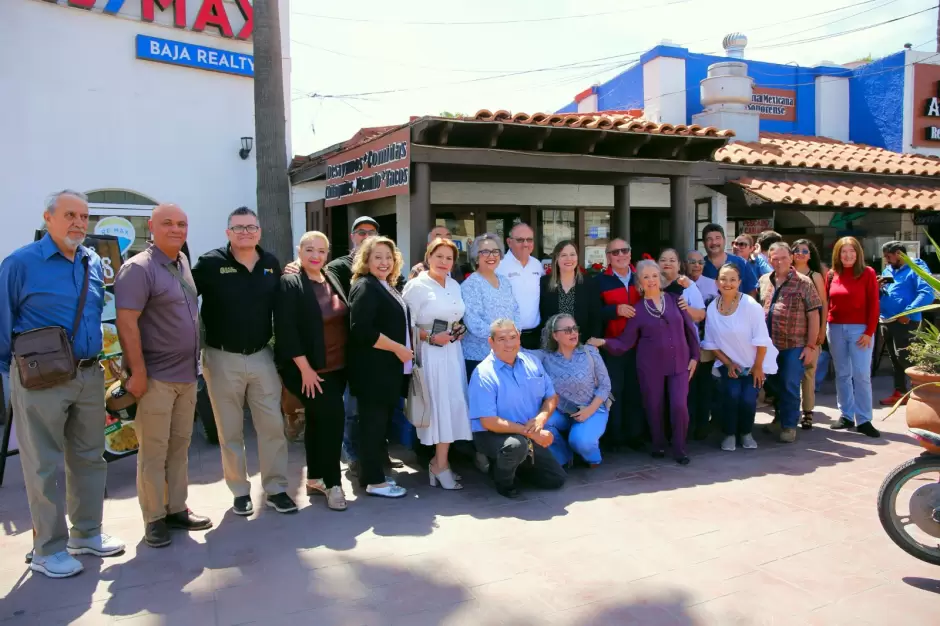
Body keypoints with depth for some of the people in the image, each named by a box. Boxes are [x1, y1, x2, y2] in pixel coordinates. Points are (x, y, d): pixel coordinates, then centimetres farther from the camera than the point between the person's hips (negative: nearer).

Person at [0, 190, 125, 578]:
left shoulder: (94, 263, 9)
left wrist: (94, 361, 14)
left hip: (89, 375, 6)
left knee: (89, 458, 14)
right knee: (44, 466, 4)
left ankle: (86, 533, 30)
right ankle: (47, 550, 17)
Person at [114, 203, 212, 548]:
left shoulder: (183, 263, 12)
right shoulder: (138, 268, -13)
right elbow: (126, 323, -18)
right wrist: (138, 372, -21)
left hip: (186, 374, 8)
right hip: (156, 377, -8)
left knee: (180, 446, 14)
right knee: (153, 451, 2)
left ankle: (177, 509, 24)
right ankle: (154, 519, 12)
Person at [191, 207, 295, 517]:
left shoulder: (271, 263, 4)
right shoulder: (211, 263, -8)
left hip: (262, 356, 3)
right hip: (223, 359, -3)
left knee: (273, 424, 5)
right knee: (230, 431, 8)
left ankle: (276, 488, 17)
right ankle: (241, 492, 22)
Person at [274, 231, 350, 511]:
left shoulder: (332, 279, 10)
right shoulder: (289, 284, -11)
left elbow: (344, 321, 16)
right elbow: (285, 330, -17)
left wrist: (348, 361, 10)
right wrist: (305, 368, -20)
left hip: (337, 366, 7)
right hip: (308, 369, -7)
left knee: (319, 420, 14)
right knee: (332, 416, -14)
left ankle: (315, 479, 25)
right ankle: (332, 482, 0)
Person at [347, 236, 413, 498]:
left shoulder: (387, 287, 17)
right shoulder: (365, 287, -12)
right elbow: (362, 330, -23)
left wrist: (404, 350, 16)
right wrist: (397, 348, -18)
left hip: (389, 370, 10)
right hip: (373, 371, -10)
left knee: (382, 424, 14)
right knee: (373, 425, -2)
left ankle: (375, 474, 23)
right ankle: (374, 481, 6)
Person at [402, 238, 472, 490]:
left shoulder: (455, 286, 14)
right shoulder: (416, 285, -8)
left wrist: (459, 332, 5)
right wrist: (432, 337, -16)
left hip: (453, 352, 7)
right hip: (431, 354, -6)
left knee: (453, 404, 4)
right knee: (441, 405, -5)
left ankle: (440, 461, 17)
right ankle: (440, 463, 9)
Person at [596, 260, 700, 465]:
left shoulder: (674, 299, 2)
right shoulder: (638, 310, 0)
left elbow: (690, 329, 7)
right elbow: (625, 342, -3)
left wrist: (694, 356, 5)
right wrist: (604, 342, -19)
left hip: (679, 363, 0)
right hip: (651, 366, 0)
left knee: (680, 406, -9)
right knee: (654, 407, 6)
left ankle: (679, 448, 11)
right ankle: (658, 445, 27)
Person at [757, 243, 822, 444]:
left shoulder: (803, 283, -5)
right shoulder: (763, 281, 7)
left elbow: (813, 315, -6)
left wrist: (811, 345, -10)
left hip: (794, 345, -4)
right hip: (769, 345, 4)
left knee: (790, 387, -2)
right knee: (776, 385, 15)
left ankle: (789, 425, 12)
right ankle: (780, 418, 31)